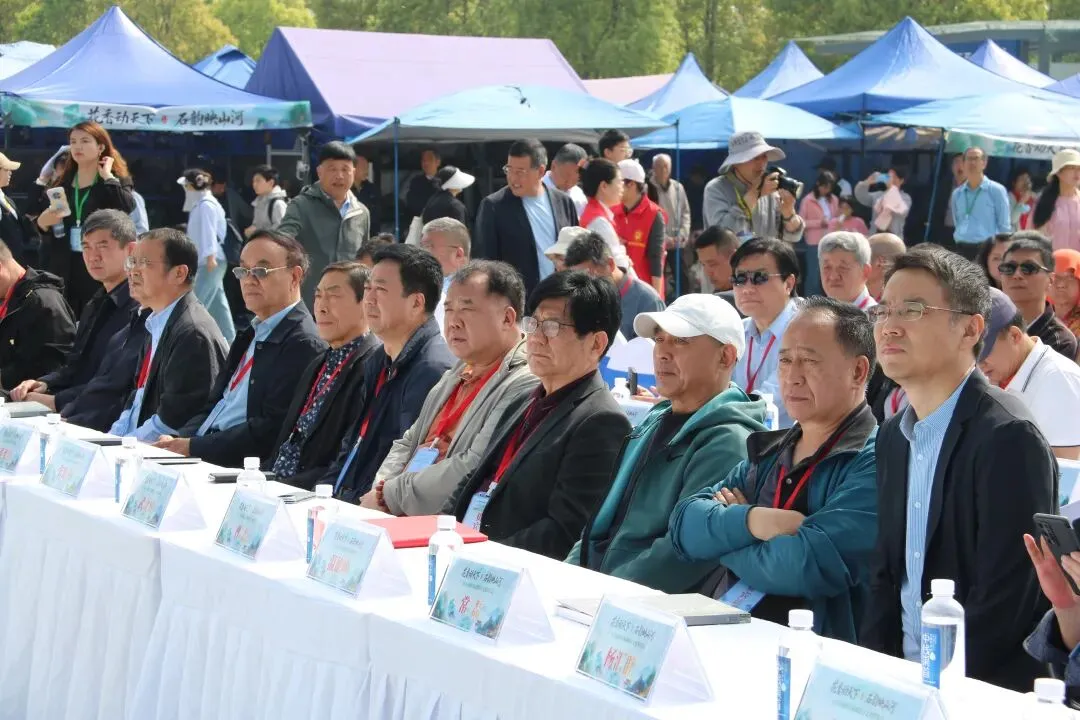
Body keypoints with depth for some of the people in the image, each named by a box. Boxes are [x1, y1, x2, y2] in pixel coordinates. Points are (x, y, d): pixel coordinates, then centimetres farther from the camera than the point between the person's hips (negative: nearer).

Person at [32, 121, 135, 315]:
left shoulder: (116, 182, 4)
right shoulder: (60, 184, 14)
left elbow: (127, 208, -18)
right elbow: (35, 218, 16)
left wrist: (108, 177, -11)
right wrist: (42, 222, -6)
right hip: (62, 270, 3)